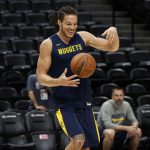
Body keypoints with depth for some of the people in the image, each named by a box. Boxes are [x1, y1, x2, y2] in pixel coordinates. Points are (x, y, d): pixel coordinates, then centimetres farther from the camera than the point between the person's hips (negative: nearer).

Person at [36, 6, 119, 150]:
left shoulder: (83, 37, 2)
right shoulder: (48, 44, -8)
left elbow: (112, 47, 3)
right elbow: (41, 77, -8)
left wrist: (113, 31, -18)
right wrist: (58, 82, -28)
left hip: (83, 100, 5)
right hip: (62, 102, -4)